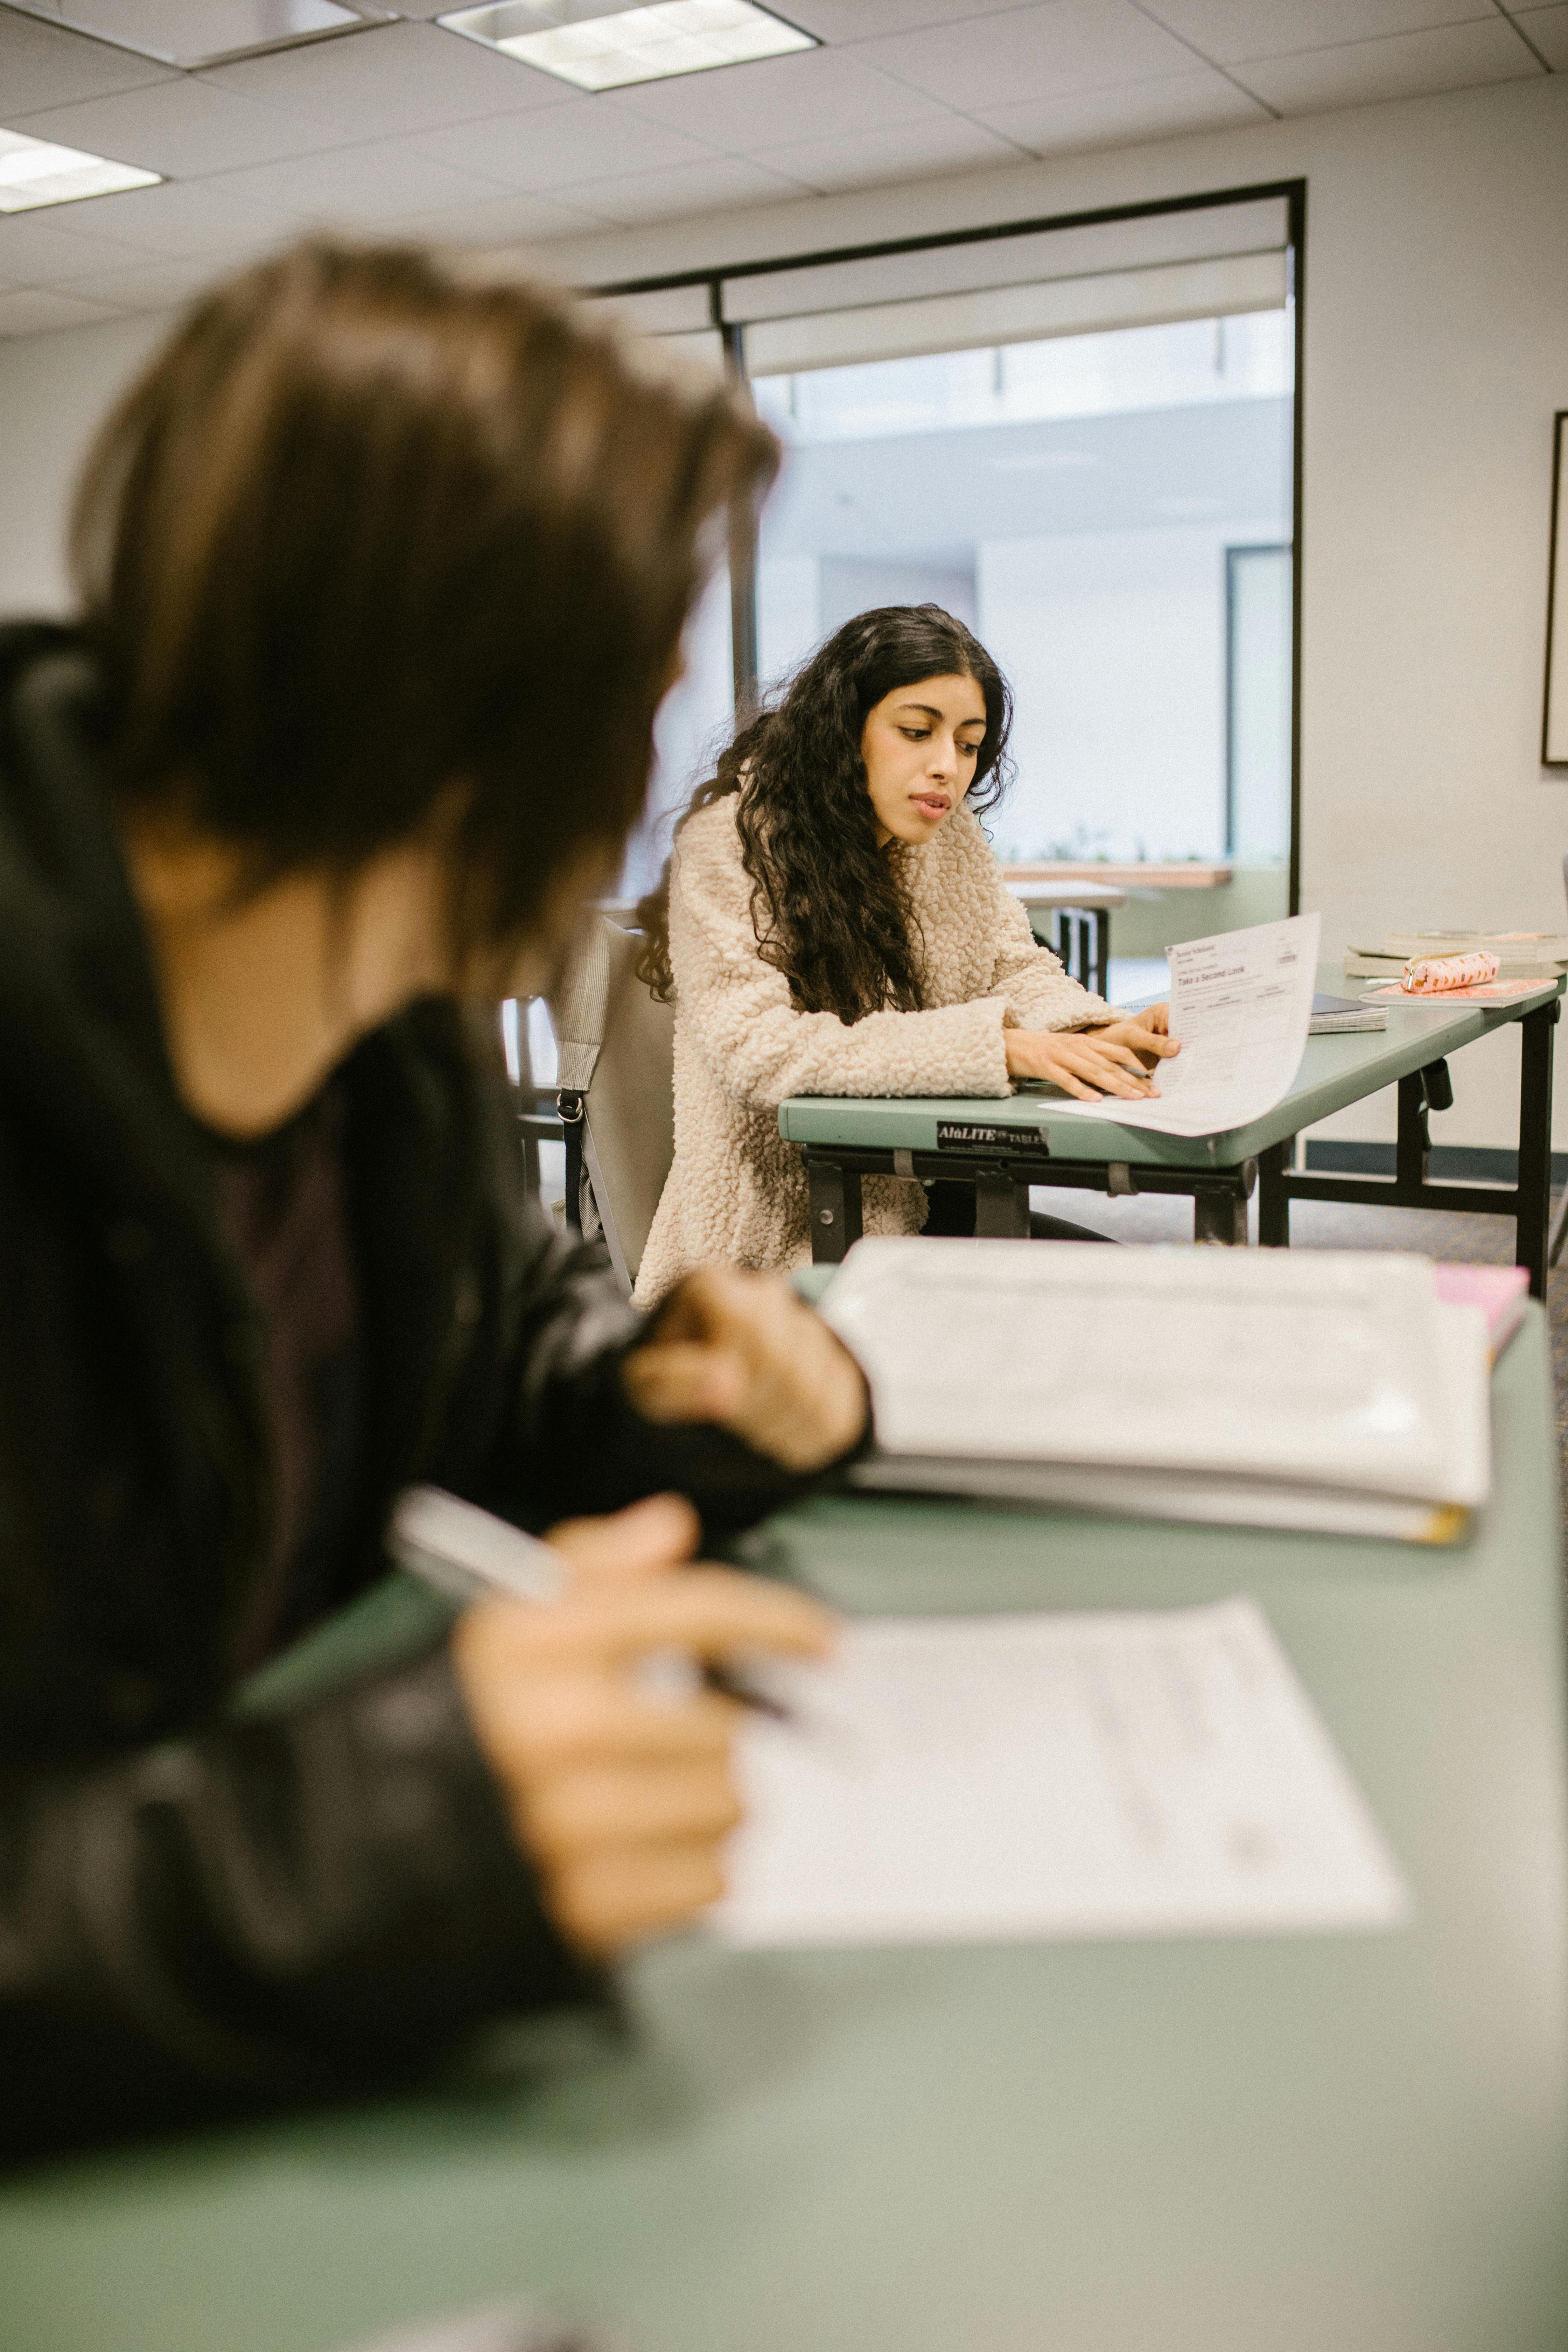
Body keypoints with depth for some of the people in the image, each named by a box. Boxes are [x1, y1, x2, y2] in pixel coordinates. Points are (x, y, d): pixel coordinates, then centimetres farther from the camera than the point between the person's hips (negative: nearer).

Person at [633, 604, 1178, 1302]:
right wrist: (1000, 1047, -32)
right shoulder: (730, 842, -14)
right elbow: (761, 1048, -25)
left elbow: (1013, 964, 10)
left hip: (922, 1203, 7)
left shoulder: (947, 829, 8)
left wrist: (1094, 1035, -15)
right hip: (785, 1239, -7)